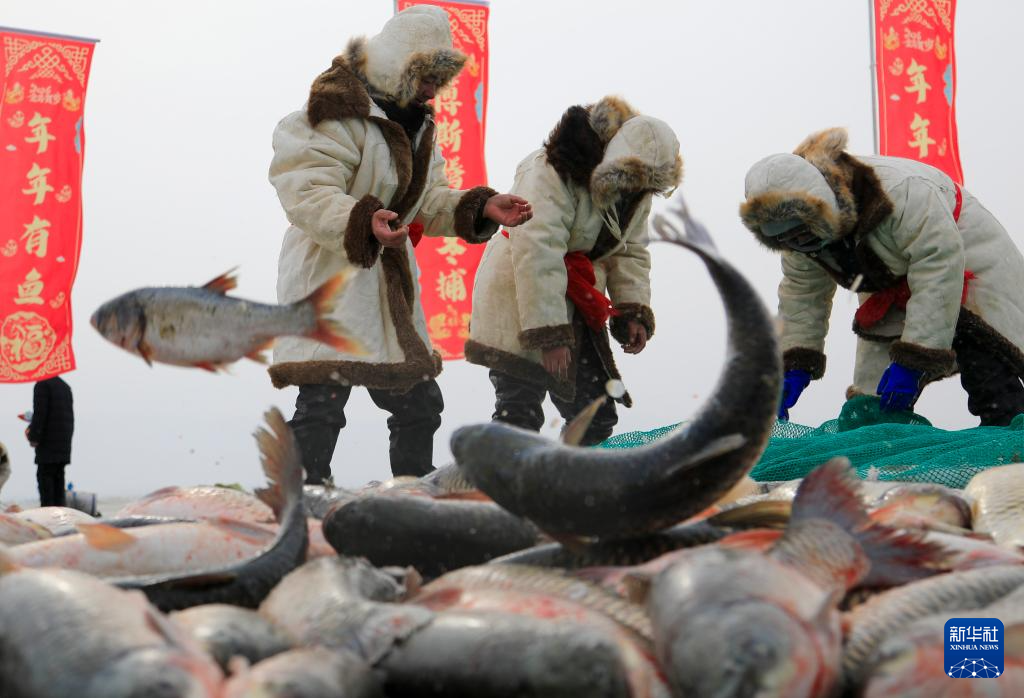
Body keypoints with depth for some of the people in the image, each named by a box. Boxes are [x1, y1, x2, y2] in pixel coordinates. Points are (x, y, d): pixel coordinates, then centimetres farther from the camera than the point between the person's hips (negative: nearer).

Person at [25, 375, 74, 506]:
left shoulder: (42, 384, -9)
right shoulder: (65, 386, 17)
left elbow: (40, 413, -16)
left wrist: (33, 437, -9)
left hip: (49, 442, -8)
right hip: (64, 442, 8)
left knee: (44, 476, -6)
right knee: (58, 476, 10)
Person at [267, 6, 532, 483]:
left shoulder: (417, 124, 16)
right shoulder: (339, 114, -14)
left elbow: (428, 202, 17)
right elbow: (307, 193, -24)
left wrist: (482, 208, 0)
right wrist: (363, 223, -42)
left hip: (390, 280, 9)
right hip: (331, 272, -9)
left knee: (419, 403, 14)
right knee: (321, 407, -14)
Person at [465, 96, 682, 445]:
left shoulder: (636, 187, 0)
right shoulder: (552, 172, -26)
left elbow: (630, 252, 10)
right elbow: (536, 253, -30)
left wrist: (634, 312, -4)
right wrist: (549, 335, -31)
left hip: (573, 305, 8)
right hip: (518, 299, -7)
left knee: (596, 415, 11)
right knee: (520, 412, -12)